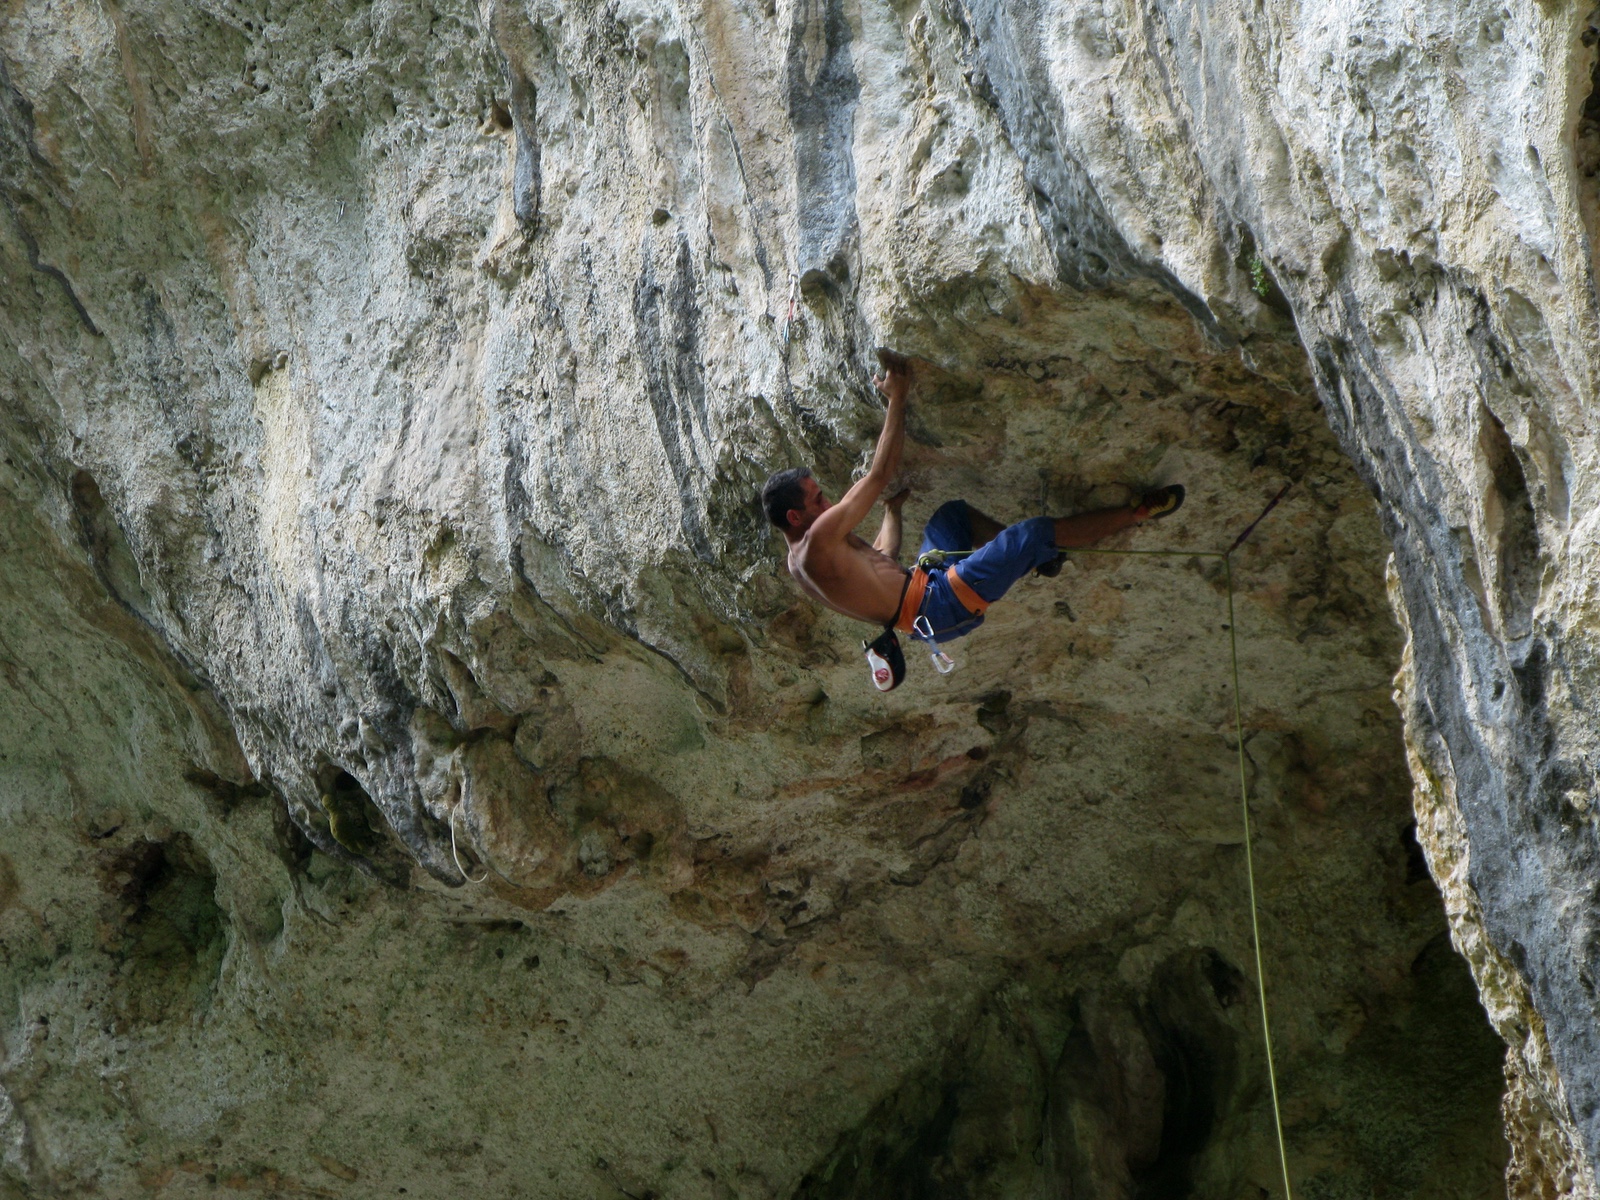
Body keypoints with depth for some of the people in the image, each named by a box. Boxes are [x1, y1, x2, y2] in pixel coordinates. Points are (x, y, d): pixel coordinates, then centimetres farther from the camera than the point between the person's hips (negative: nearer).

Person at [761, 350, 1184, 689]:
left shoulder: (800, 561, 10)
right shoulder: (818, 538, -21)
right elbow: (879, 474, -19)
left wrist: (893, 510, 32)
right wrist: (897, 400, -15)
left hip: (923, 592, 11)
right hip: (936, 607, -11)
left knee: (952, 513, 29)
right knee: (1034, 532, -14)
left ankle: (1032, 557, 20)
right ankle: (1137, 513, -1)